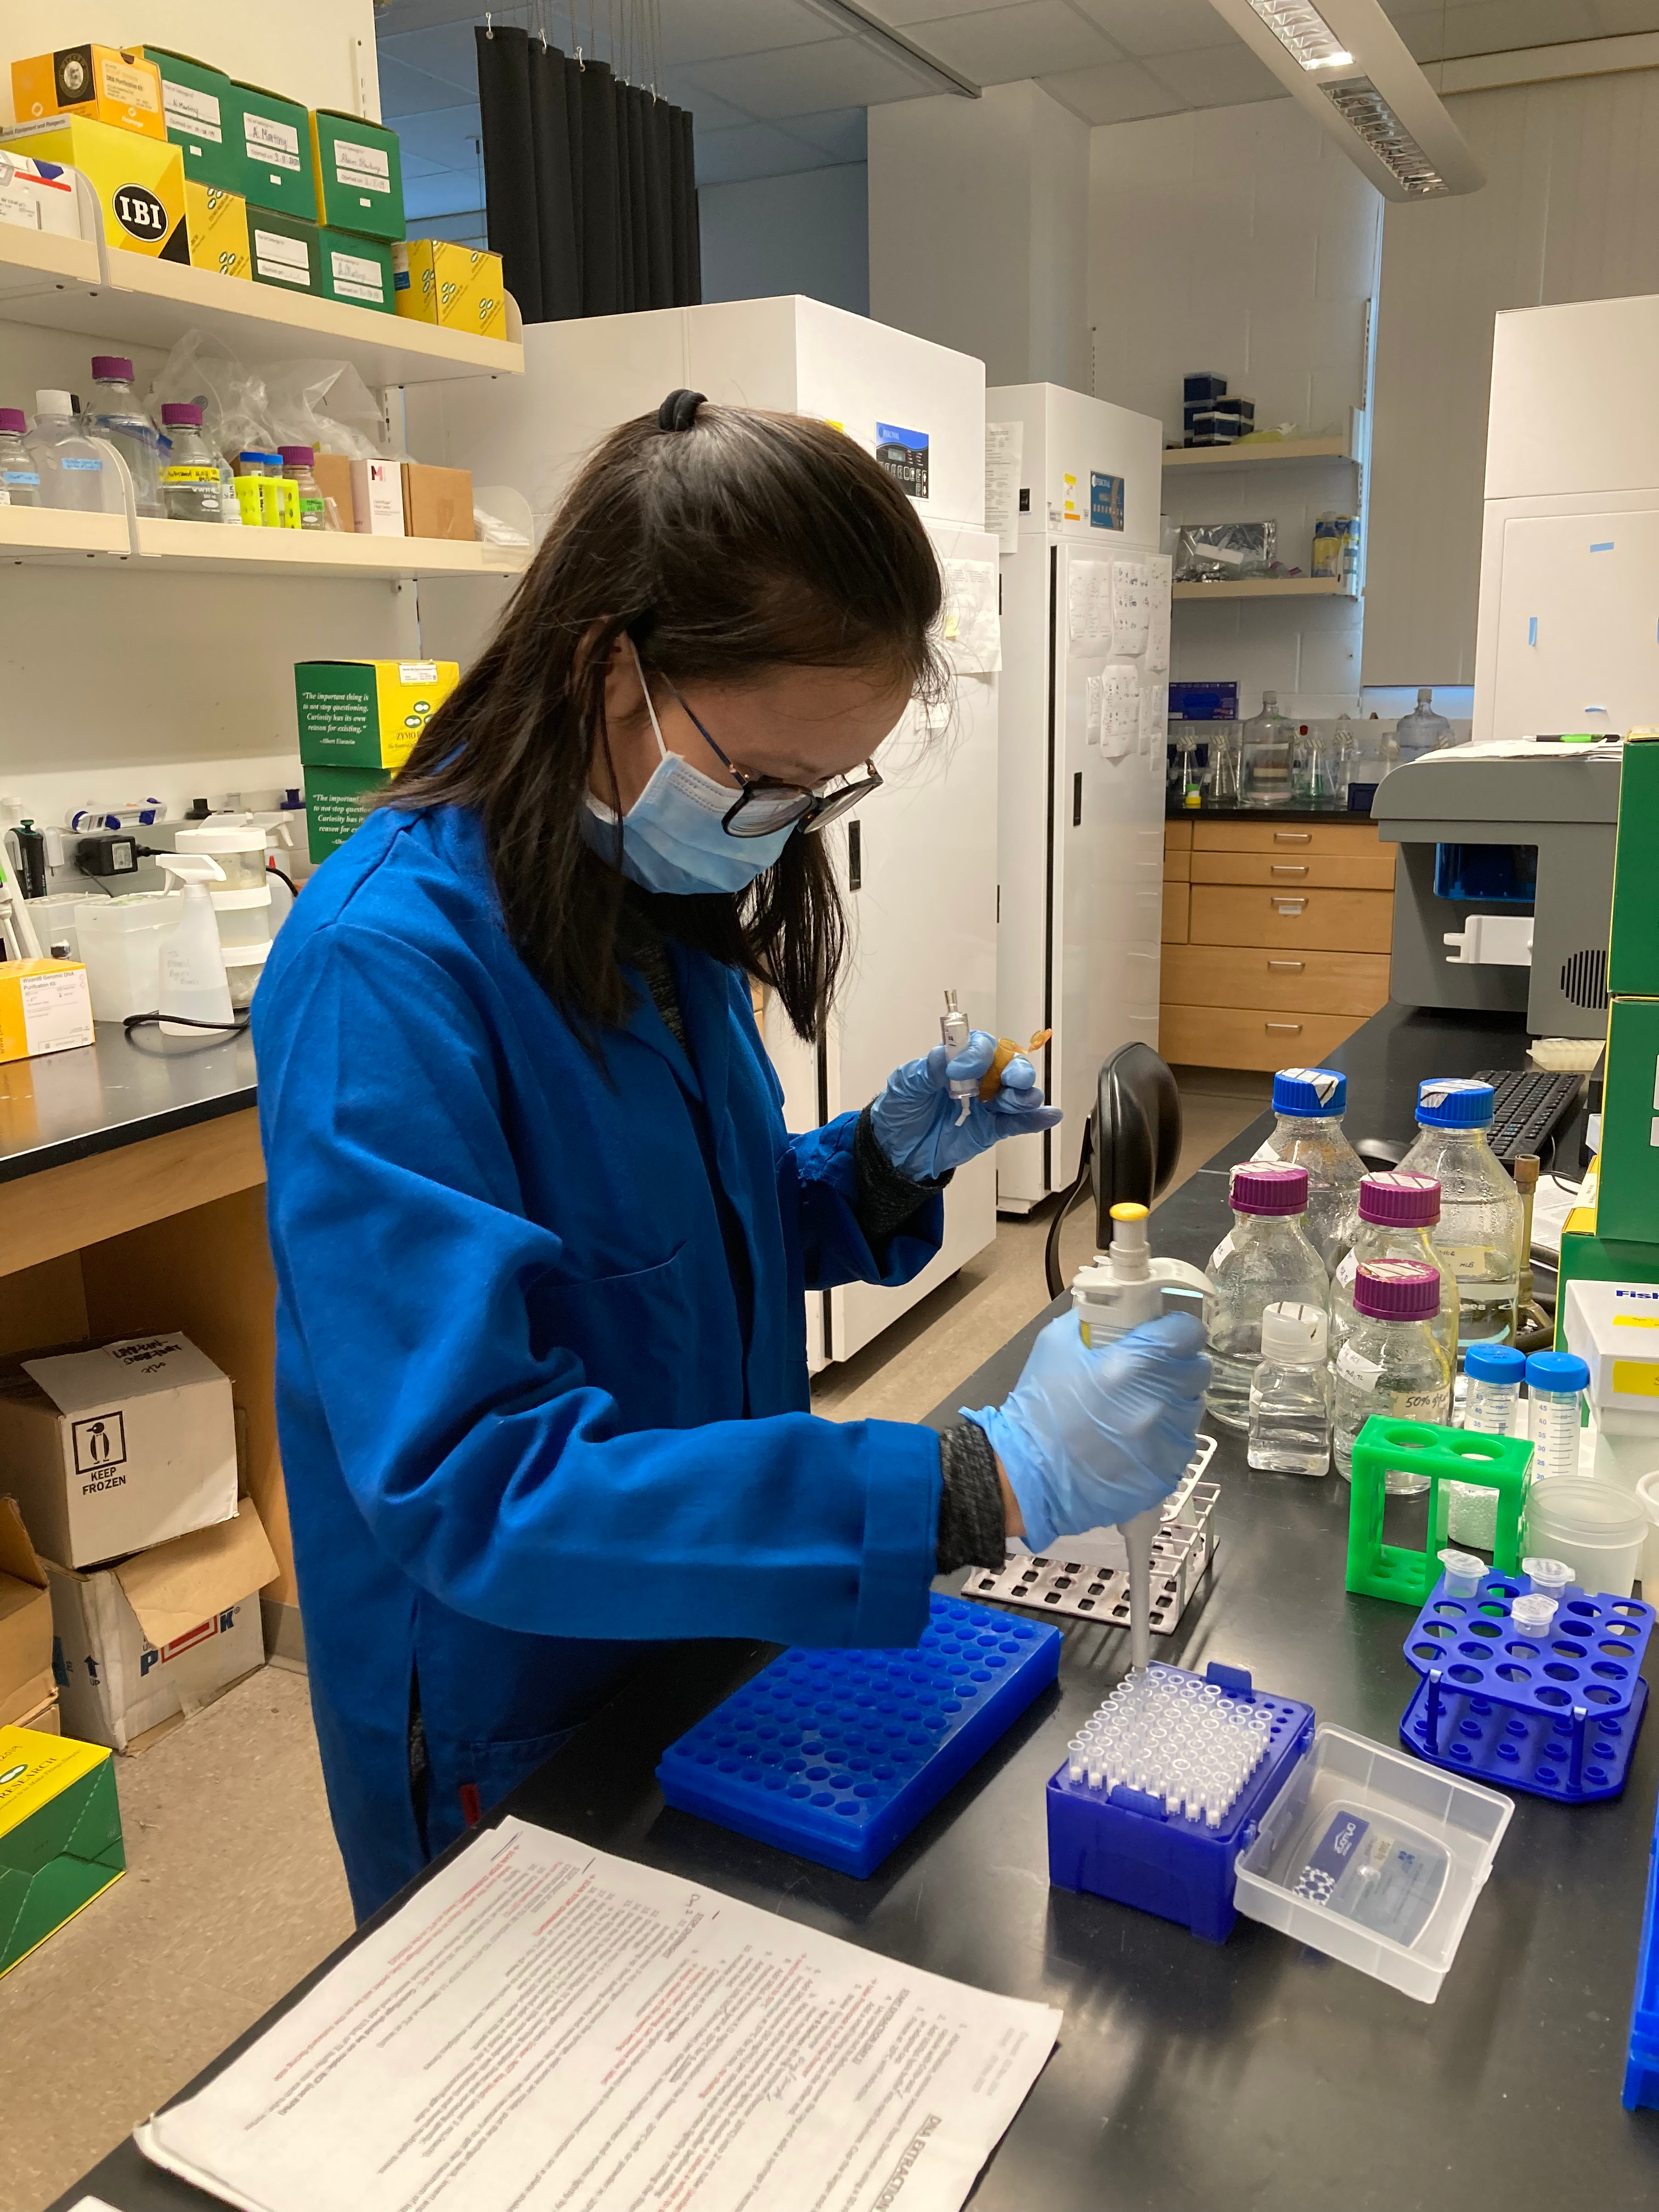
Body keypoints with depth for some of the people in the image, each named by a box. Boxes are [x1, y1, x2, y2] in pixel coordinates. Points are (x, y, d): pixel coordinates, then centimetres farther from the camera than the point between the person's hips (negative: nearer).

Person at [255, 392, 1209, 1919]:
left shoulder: (665, 901, -3)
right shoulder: (385, 967, -29)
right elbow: (466, 1482, -34)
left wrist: (883, 1165, -11)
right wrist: (980, 1484, -39)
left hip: (714, 1646, 7)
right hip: (516, 1739, -7)